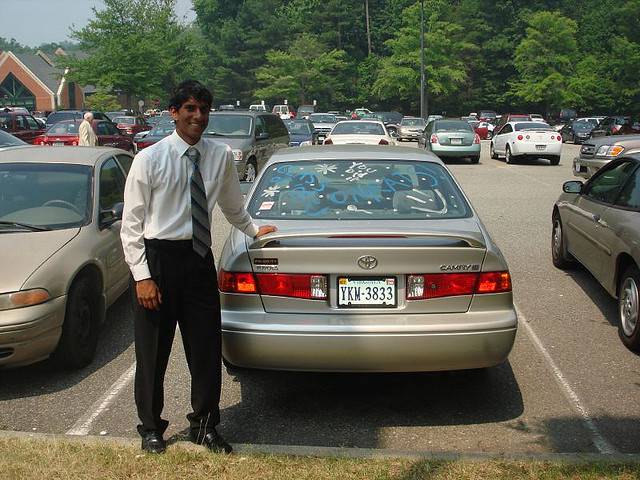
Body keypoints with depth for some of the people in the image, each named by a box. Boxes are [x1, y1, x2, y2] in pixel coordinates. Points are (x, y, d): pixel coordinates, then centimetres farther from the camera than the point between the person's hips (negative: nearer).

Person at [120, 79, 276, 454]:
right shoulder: (150, 159, -7)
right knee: (153, 351, 9)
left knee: (206, 347, 9)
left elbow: (232, 207, 22)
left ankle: (205, 426, 29)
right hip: (158, 258, -2)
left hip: (200, 258, 3)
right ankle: (151, 428, 29)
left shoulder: (221, 156, 3)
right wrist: (142, 276, -11)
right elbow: (132, 224, -7)